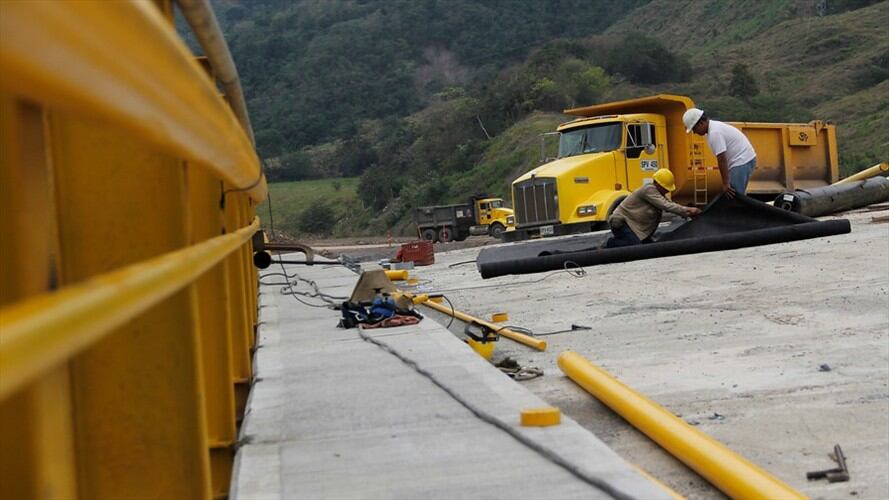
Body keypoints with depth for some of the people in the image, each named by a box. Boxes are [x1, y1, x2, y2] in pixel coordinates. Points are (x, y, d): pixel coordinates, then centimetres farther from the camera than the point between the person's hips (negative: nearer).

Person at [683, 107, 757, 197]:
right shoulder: (714, 127, 13)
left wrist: (725, 183, -22)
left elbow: (722, 159, -23)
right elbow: (722, 158, 16)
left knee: (734, 197, -8)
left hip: (742, 162, -10)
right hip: (745, 160, 10)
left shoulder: (714, 133, -20)